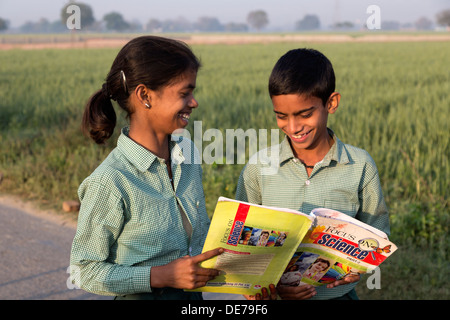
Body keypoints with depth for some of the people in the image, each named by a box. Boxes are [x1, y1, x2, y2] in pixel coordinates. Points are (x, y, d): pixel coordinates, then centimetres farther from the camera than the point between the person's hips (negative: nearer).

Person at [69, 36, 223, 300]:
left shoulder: (187, 152, -2)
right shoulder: (110, 182, -23)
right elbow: (85, 271, -18)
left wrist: (225, 254, -9)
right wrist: (162, 276, -25)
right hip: (140, 296, -6)